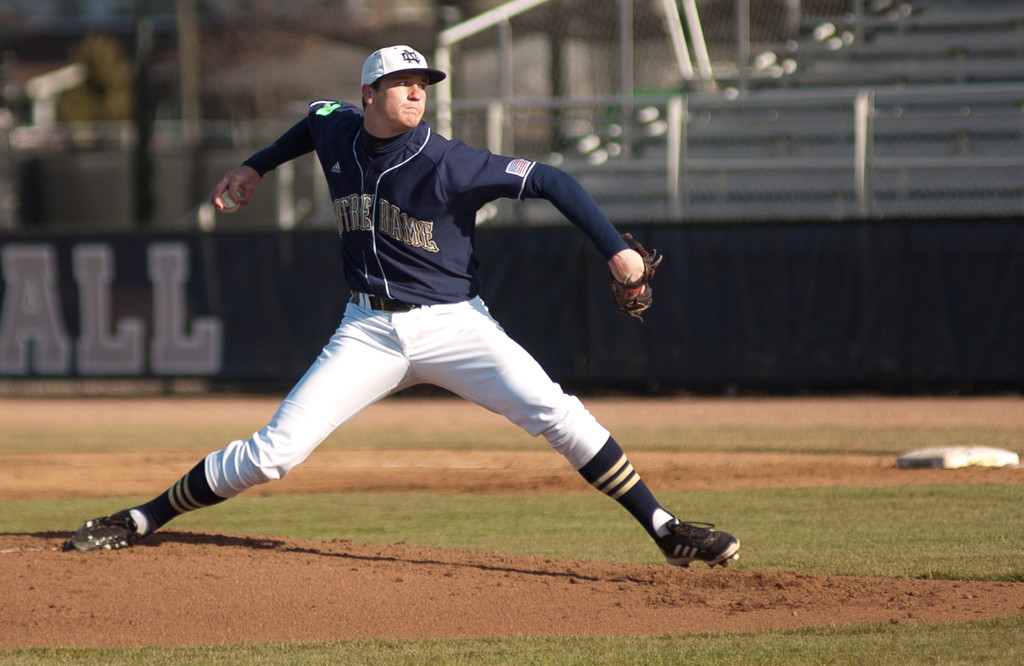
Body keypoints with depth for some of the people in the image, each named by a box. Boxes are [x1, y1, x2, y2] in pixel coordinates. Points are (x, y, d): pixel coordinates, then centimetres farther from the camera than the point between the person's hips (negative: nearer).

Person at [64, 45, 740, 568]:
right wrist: (257, 167, 27)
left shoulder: (449, 164, -16)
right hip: (370, 330, 3)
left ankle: (665, 530, -17)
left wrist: (615, 248, -24)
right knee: (275, 451, -5)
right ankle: (141, 520, 8)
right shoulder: (338, 129, -1)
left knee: (556, 413, -22)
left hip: (453, 325, -3)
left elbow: (549, 180, -17)